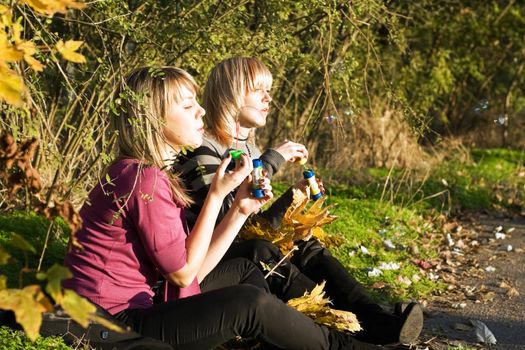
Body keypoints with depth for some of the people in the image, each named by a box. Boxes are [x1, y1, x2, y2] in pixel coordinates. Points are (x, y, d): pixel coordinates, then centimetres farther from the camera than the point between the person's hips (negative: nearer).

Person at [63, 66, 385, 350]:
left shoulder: (156, 173, 11)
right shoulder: (144, 179, -19)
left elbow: (193, 267, 6)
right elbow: (184, 271, -14)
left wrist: (240, 209, -1)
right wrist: (217, 194, -11)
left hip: (137, 302, 10)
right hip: (118, 321, -10)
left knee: (242, 271, 16)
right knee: (249, 302, -15)